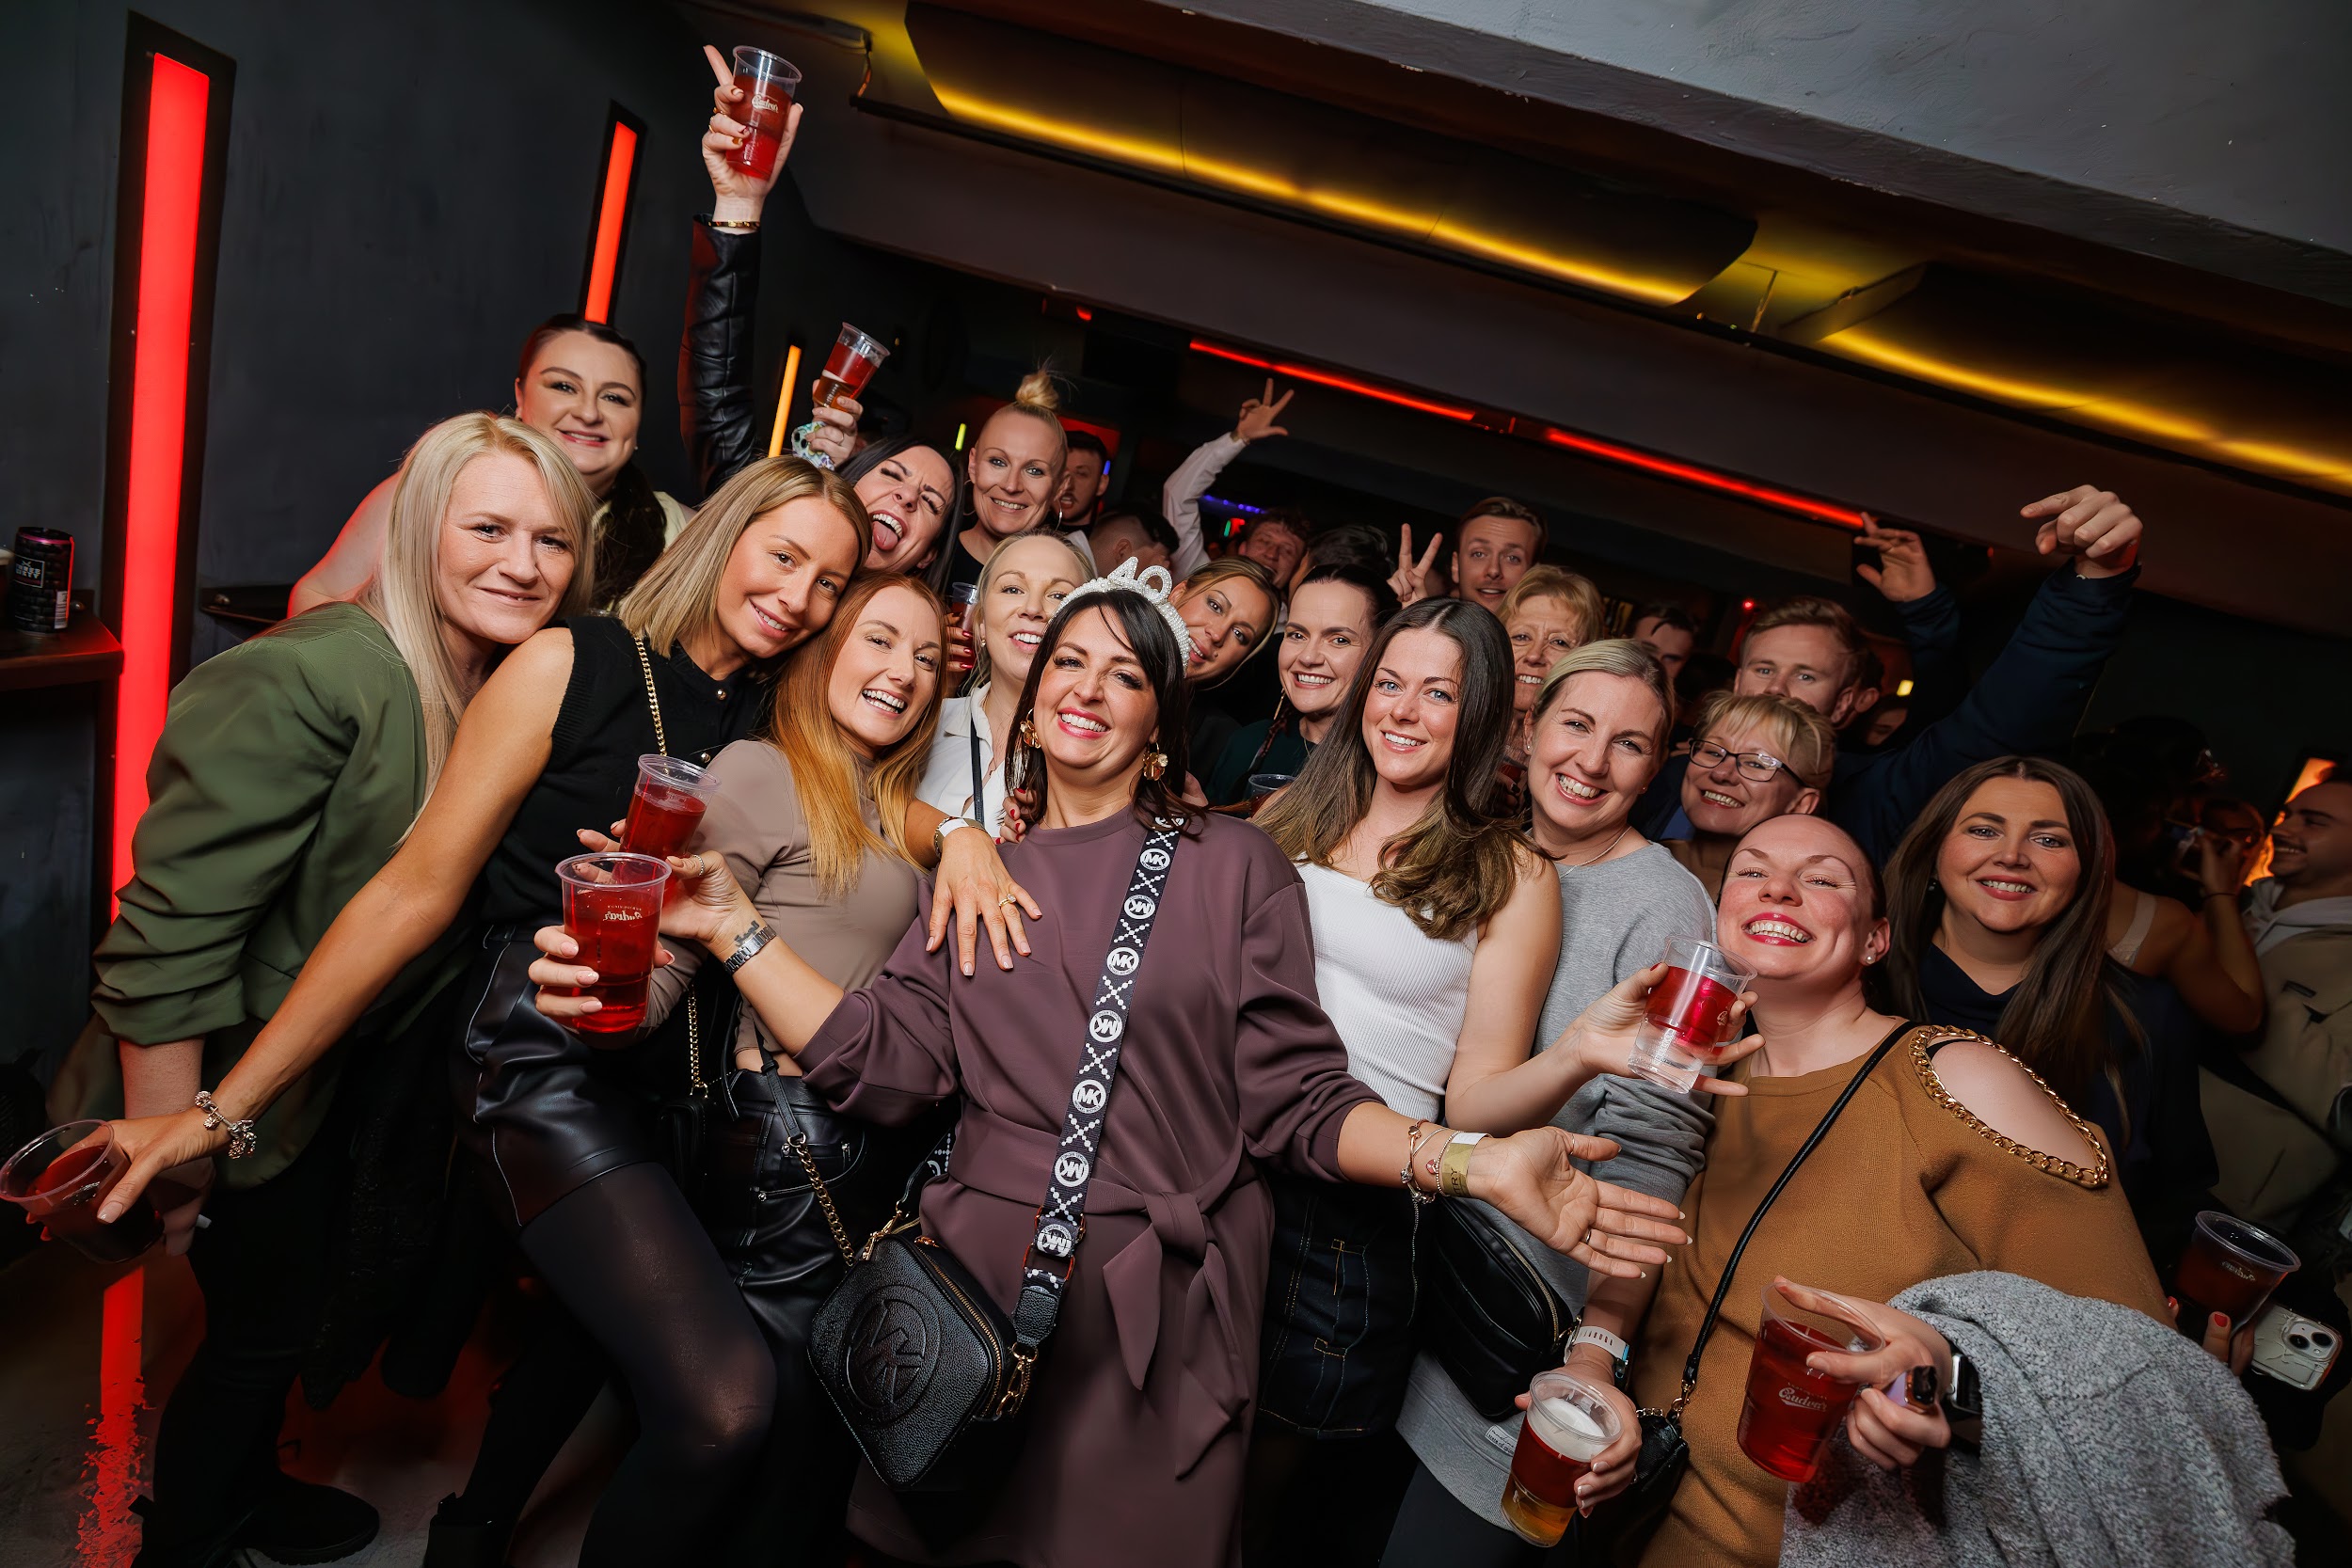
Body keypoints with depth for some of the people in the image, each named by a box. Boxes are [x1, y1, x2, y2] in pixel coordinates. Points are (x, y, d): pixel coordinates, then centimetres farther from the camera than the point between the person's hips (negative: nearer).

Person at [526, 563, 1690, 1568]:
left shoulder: (1233, 866, -2)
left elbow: (1295, 1096, -6)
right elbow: (887, 1057, -3)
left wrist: (1474, 1162, -21)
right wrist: (732, 929, -9)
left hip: (1163, 1306, -2)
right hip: (981, 1280, 3)